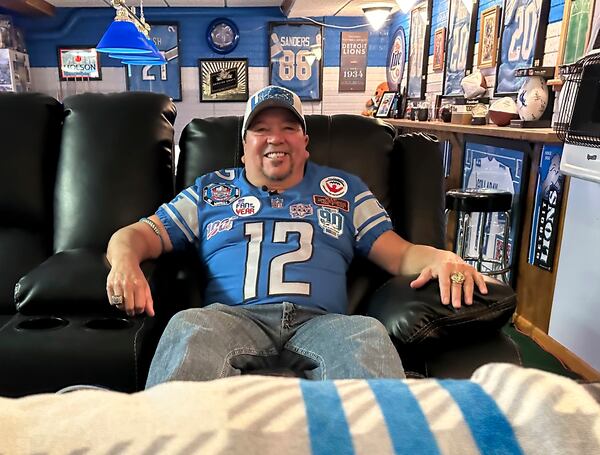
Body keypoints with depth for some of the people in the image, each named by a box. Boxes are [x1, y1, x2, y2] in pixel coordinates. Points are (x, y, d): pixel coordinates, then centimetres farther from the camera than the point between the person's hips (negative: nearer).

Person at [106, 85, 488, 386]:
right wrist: (125, 261, -7)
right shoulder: (210, 190, 23)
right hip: (233, 317, 1)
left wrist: (441, 257, -7)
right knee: (189, 328, -34)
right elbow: (138, 235, 18)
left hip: (321, 321, 1)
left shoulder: (344, 189, 23)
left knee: (368, 335, -34)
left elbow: (400, 255, 17)